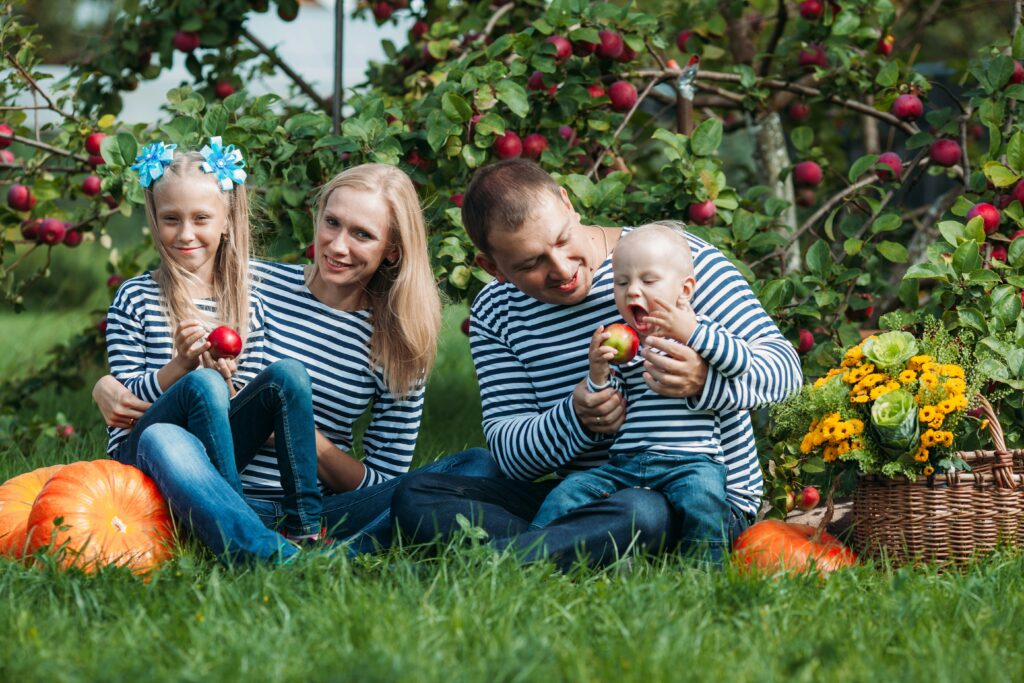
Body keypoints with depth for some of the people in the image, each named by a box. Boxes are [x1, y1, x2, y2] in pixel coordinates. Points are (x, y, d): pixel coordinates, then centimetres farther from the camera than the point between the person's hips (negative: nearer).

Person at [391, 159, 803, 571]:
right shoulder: (494, 314, 4)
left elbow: (783, 366, -9)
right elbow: (507, 449, -2)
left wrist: (703, 379, -32)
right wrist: (574, 418, -25)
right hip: (576, 497, 5)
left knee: (638, 512, -42)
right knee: (414, 498, -18)